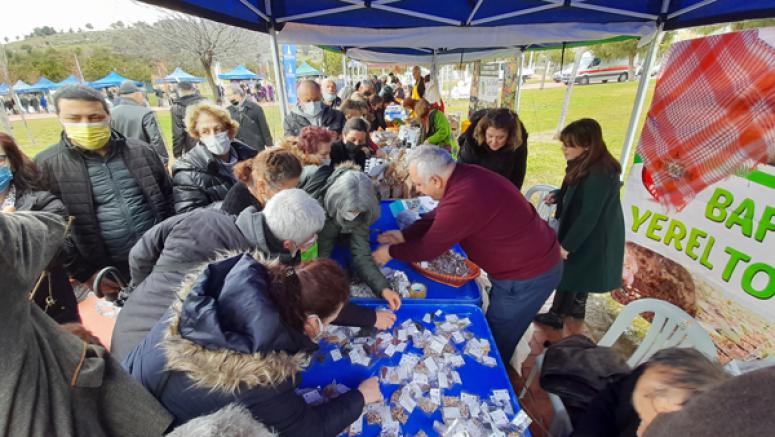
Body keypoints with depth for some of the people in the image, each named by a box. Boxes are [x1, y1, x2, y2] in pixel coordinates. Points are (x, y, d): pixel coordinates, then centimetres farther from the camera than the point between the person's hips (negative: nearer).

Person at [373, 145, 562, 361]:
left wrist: (391, 252, -6)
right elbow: (437, 216, 9)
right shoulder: (465, 175, -6)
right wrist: (404, 235, 3)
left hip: (528, 277, -9)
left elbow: (428, 248, -21)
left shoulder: (463, 200, -34)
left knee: (496, 345, 13)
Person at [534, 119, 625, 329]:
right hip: (587, 232, 10)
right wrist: (558, 195, 0)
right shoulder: (588, 164, 0)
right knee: (579, 272, 24)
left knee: (569, 272, 5)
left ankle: (556, 316, 23)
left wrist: (567, 245, -23)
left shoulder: (599, 174, -31)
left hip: (594, 237, -10)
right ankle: (577, 307, 45)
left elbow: (589, 215, -28)